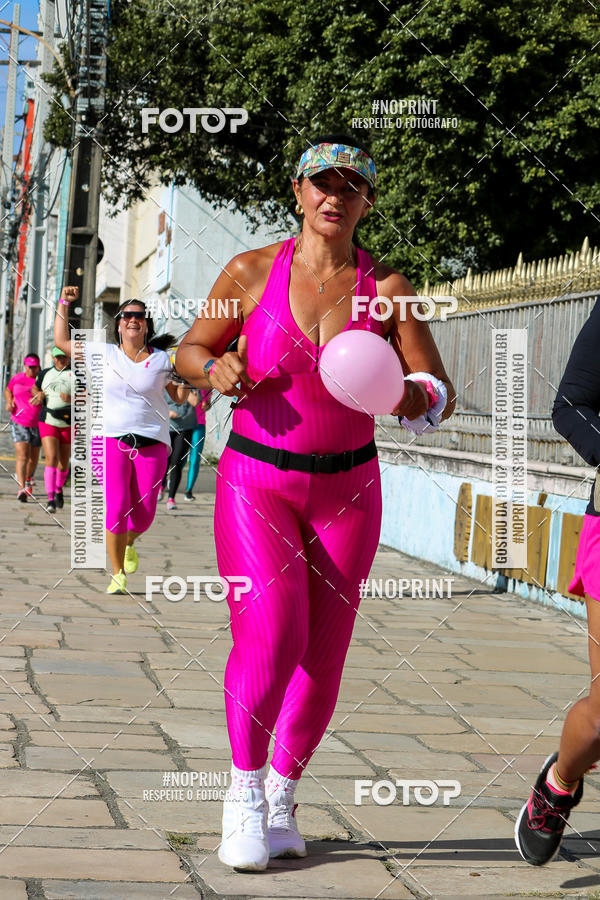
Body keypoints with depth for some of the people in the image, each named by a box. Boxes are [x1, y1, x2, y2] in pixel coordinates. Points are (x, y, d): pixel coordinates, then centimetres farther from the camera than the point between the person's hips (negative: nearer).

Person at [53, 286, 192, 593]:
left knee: (143, 515, 2)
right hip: (111, 440, -1)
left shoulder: (161, 360, 5)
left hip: (152, 443, 1)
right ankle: (118, 574, 1)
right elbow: (62, 341, 13)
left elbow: (179, 396, 12)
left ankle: (129, 543, 40)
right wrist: (63, 303, 11)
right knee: (115, 508, -15)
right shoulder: (104, 353, 6)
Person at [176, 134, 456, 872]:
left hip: (345, 488, 2)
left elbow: (440, 389, -2)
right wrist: (216, 369, -15)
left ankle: (281, 796, 27)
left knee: (322, 656, 5)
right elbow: (190, 350, 8)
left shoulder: (386, 289, -3)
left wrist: (418, 396, -26)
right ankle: (243, 790, 2)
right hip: (256, 479, -2)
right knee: (272, 635, -20)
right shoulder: (252, 272, -4)